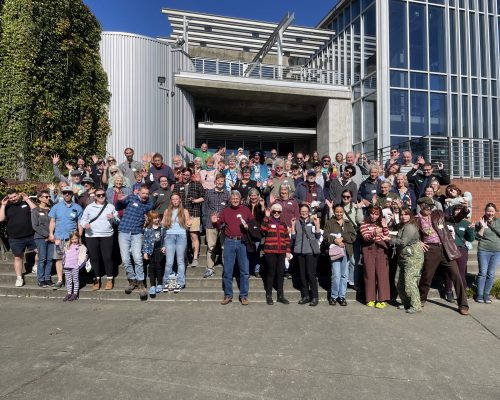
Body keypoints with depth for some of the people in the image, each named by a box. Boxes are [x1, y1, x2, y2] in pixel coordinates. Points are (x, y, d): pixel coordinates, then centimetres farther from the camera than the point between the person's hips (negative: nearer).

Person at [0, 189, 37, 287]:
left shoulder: (26, 203, 5)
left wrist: (27, 200, -9)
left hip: (31, 236, -1)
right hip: (15, 239, 1)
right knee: (18, 257, 8)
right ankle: (19, 278, 17)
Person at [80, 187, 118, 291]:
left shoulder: (111, 206, 9)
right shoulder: (89, 207, 8)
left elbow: (118, 221, 13)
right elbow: (82, 220, 8)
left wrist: (113, 218, -9)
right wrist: (85, 224, -14)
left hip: (107, 236, -1)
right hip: (91, 236, 1)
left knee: (107, 257, -1)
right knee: (94, 258, 6)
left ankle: (109, 280, 13)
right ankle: (96, 280, 18)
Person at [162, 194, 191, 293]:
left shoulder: (184, 211, 12)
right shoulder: (167, 211, 15)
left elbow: (187, 225, 9)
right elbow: (163, 224, 13)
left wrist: (188, 224, -12)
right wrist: (162, 224, -8)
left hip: (181, 236, -1)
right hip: (169, 236, 1)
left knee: (180, 261, 1)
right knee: (169, 261, -3)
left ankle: (180, 283, 5)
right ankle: (167, 282, 8)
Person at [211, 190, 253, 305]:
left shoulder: (245, 210, 7)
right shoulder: (225, 211, 9)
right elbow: (219, 225, 10)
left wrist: (248, 226, -9)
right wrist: (215, 222, -11)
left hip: (242, 242, -1)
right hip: (229, 242, 1)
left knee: (244, 270, 4)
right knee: (227, 270, 4)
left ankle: (244, 295, 14)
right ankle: (228, 295, 16)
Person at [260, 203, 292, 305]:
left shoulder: (283, 224, 15)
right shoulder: (268, 221, 2)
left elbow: (287, 239, 15)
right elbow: (263, 229, -20)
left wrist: (288, 251, 8)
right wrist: (266, 216, -19)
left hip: (281, 252, 4)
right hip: (270, 252, -4)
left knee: (280, 273, 8)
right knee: (271, 273, -1)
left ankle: (281, 296, 18)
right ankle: (269, 296, 10)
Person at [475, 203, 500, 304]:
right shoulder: (480, 222, 2)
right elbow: (478, 237, -3)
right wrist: (483, 227, -12)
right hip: (483, 251, -2)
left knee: (491, 274, 4)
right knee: (482, 273, -2)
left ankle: (486, 294, 15)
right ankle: (479, 294, 8)